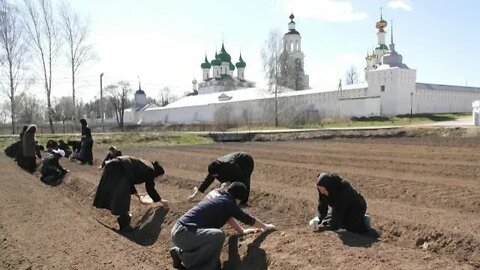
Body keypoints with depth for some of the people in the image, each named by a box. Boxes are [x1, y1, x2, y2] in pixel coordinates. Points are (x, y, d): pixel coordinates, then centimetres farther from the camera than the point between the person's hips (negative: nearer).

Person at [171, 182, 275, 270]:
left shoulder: (218, 197, 17)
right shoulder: (228, 203, -8)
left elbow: (227, 217, 34)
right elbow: (248, 219, 5)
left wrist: (241, 231, 40)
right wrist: (265, 227, 21)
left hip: (178, 230, 10)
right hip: (184, 233, -10)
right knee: (218, 235, -29)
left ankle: (180, 253, 22)